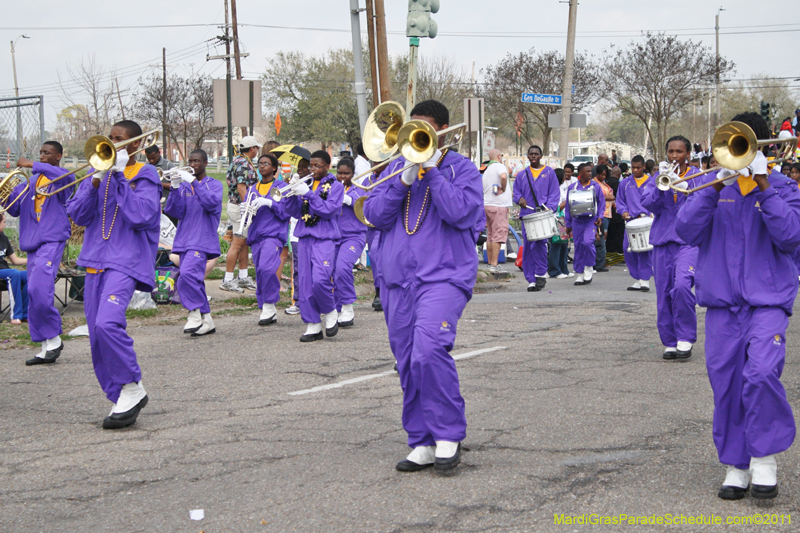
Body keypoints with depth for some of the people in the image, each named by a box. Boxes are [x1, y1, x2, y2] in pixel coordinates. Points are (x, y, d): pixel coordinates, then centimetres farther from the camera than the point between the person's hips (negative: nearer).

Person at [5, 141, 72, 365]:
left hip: (53, 239, -7)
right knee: (35, 292, 5)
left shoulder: (64, 177, 1)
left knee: (39, 288, -21)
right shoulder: (32, 181, 20)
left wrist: (31, 165, -22)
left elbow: (64, 176, -25)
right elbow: (14, 209, 18)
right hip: (32, 241, 7)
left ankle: (54, 338, -8)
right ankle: (46, 348, 9)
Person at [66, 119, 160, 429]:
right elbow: (77, 215, 6)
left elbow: (141, 216, -15)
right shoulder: (100, 172, 15)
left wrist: (120, 176, -12)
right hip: (95, 261, 7)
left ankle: (132, 388, -11)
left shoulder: (144, 176, 1)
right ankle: (122, 400, 14)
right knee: (97, 335, 4)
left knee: (107, 323, -26)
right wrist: (96, 181, -7)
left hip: (126, 261, -7)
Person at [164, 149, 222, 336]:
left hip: (203, 239, -5)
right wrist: (175, 188, -13)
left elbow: (211, 203, -17)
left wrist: (193, 182, -21)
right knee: (194, 282, 7)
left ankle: (195, 313, -12)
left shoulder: (214, 185, 4)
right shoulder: (184, 185, 13)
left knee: (187, 274, -24)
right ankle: (206, 321, 15)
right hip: (184, 240, 5)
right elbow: (175, 211, 1)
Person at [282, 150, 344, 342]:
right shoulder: (306, 185, 15)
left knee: (320, 280, -20)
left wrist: (308, 194, -17)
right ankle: (313, 326, 9)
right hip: (305, 238, 5)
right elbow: (294, 212, 9)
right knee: (305, 282, 2)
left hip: (324, 239, -5)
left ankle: (330, 313, 5)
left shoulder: (335, 186, 3)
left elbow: (329, 210, -11)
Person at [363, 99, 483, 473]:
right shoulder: (397, 167, 16)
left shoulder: (462, 169, 4)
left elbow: (461, 213, -13)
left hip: (444, 276, -5)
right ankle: (422, 444, 14)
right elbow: (375, 214, 4)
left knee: (429, 350, -24)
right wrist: (404, 181, -8)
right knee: (408, 364, 5)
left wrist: (432, 171, -13)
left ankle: (449, 435, -11)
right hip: (398, 280, 5)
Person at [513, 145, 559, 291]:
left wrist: (549, 207, -10)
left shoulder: (549, 173, 11)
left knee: (540, 242, -20)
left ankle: (541, 274, -7)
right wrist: (520, 199, -6)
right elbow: (516, 192, 18)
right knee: (528, 246, -1)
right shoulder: (522, 175, 18)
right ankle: (531, 280, 3)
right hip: (527, 214, 3)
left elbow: (555, 193, 6)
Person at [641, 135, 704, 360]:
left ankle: (685, 338, -10)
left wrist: (685, 188, -19)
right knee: (664, 293, 2)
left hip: (689, 239, -3)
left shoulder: (697, 176, 6)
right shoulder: (658, 177, 13)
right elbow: (648, 203, -1)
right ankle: (670, 342, 14)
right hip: (662, 240, 3)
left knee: (682, 285, -22)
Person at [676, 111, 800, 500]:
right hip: (722, 301, 3)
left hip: (768, 300, -3)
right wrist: (718, 185, -12)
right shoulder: (714, 189, 11)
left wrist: (764, 186, -14)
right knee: (726, 383, 4)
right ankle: (736, 465, 16)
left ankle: (765, 458, -6)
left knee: (761, 372, -21)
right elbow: (687, 230, -4)